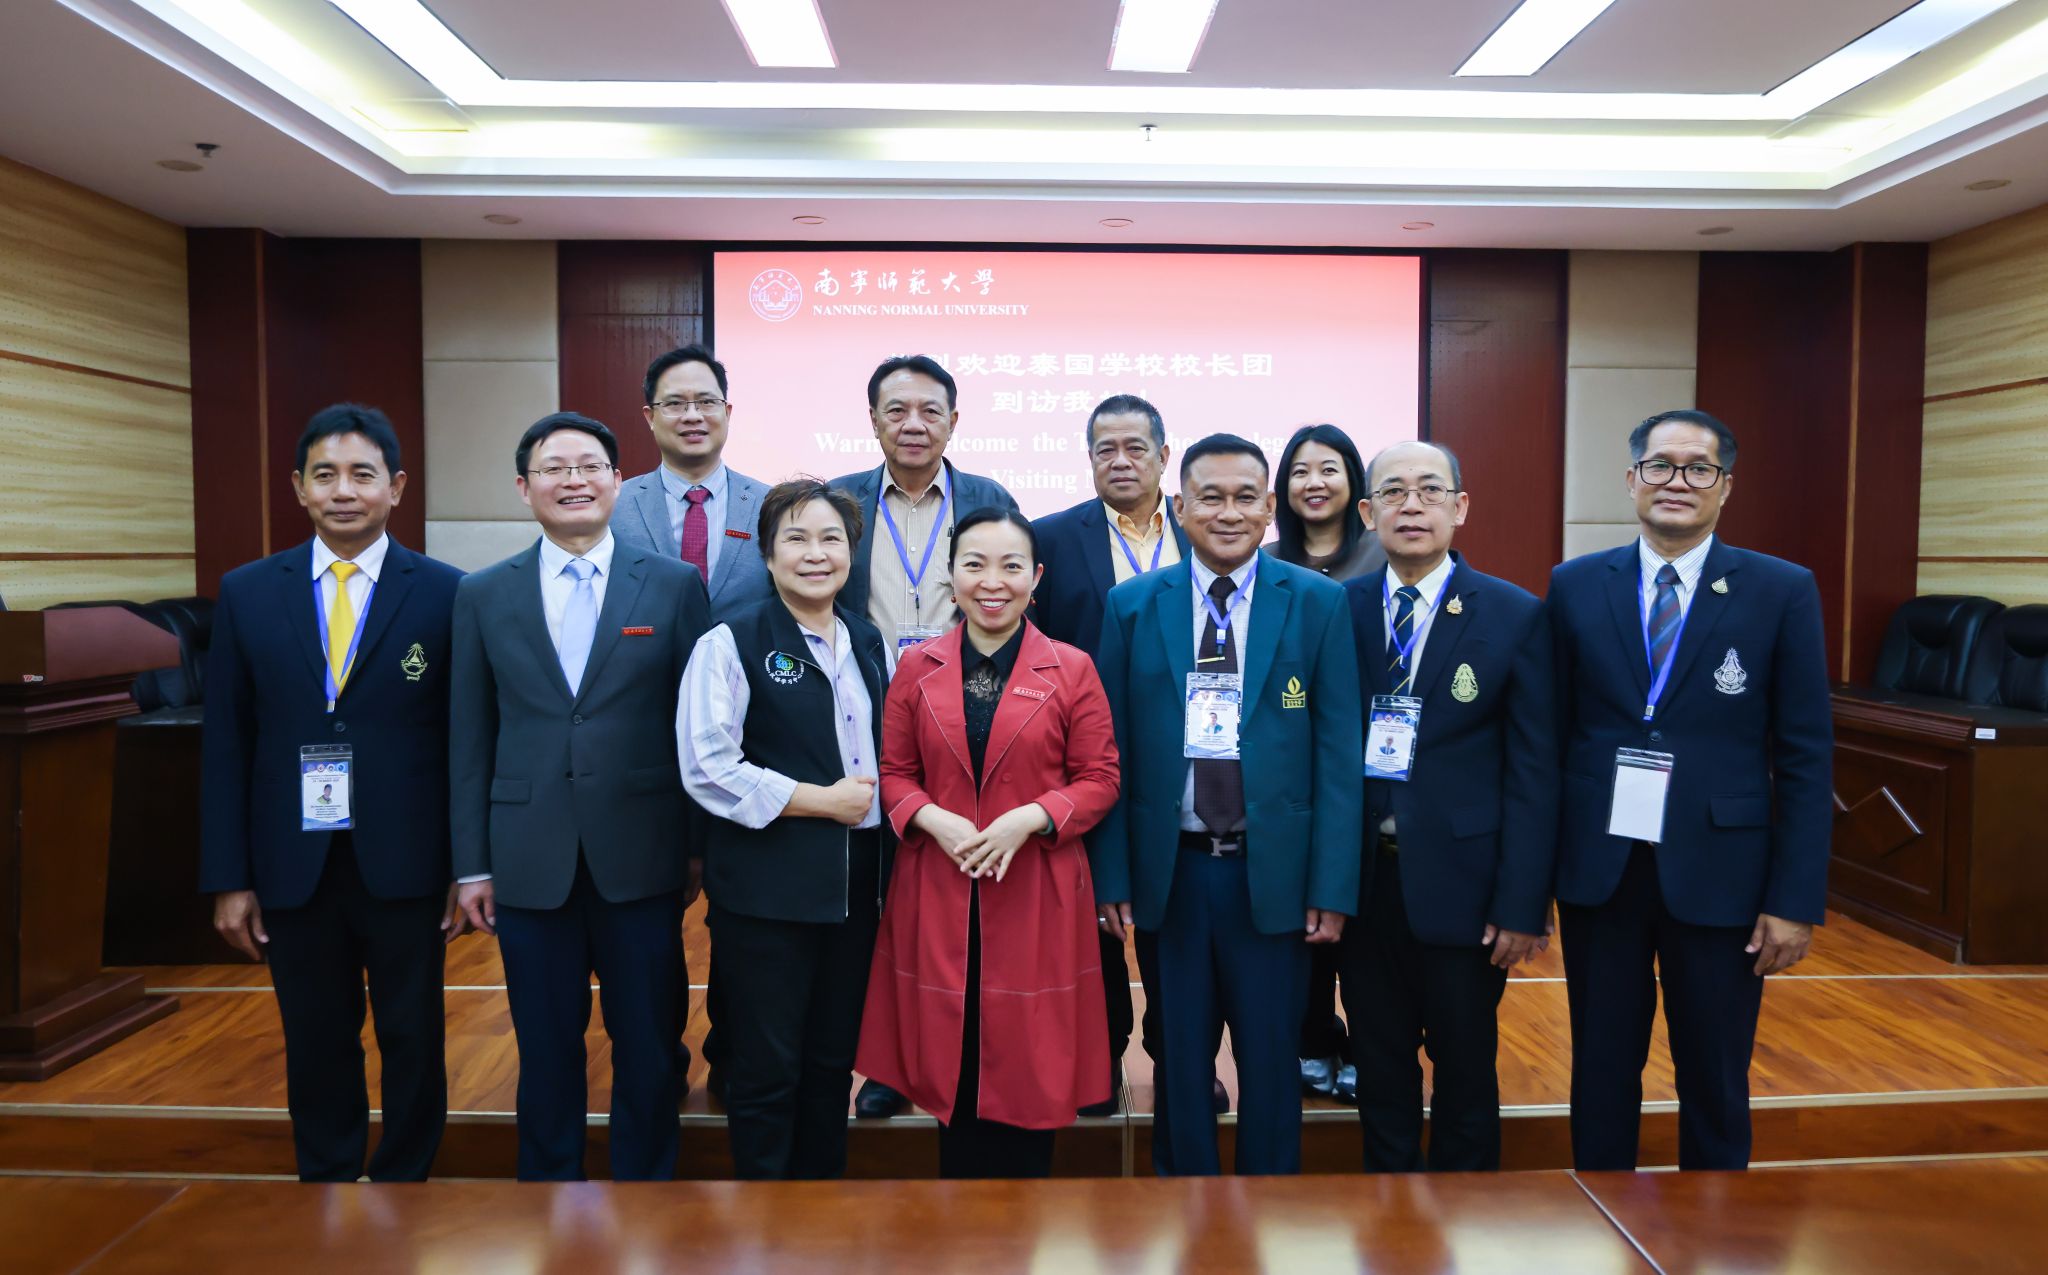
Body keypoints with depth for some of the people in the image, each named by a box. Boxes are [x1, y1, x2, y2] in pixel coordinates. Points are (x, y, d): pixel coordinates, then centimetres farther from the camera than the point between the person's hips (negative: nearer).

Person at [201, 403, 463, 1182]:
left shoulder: (445, 593, -4)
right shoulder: (247, 593, 4)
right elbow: (225, 742, 4)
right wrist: (229, 878, 1)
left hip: (405, 864, -2)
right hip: (293, 866, 2)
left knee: (413, 1042, 10)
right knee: (316, 1046, 14)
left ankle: (403, 1182, 29)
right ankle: (326, 1182, 32)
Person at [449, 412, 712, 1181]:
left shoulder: (675, 585, 0)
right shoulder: (483, 596, 5)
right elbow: (469, 738, 6)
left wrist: (701, 846, 0)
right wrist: (472, 864, 4)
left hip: (642, 858, -1)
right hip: (530, 862, 1)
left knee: (649, 1050, 10)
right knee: (546, 1055, 14)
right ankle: (548, 1177, 33)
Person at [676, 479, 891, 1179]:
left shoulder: (868, 643, 11)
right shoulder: (732, 643, -8)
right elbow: (708, 768, -17)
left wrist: (877, 803, 3)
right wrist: (824, 800, -14)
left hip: (855, 884, 6)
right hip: (767, 886, -5)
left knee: (833, 1062, 16)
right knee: (766, 1068, 6)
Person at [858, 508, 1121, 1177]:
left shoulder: (1072, 669, 0)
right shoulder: (917, 668, 5)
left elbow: (1100, 780, 1)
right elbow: (894, 773, 8)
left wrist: (1030, 819, -15)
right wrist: (932, 818, -11)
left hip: (1037, 898, -1)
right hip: (938, 895, 2)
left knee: (1030, 1069, 5)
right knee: (952, 1069, 8)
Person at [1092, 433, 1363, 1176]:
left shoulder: (1317, 603, 0)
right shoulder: (1131, 606, 3)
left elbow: (1337, 751, -2)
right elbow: (1112, 750, 2)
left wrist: (1333, 887, -6)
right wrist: (1111, 875, -3)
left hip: (1273, 872, -1)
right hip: (1169, 871, 1)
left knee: (1270, 1061, 11)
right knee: (1181, 1060, 14)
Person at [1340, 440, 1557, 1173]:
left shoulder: (1515, 617, -4)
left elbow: (1534, 773, -5)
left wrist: (1522, 904, -9)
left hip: (1458, 882, -2)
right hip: (1361, 879, 2)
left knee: (1465, 1062, 13)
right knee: (1379, 1060, 16)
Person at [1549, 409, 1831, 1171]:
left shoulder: (1783, 592, -2)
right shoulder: (1575, 586, 2)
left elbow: (1805, 758, -3)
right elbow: (1551, 735, 4)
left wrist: (1795, 899, -6)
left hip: (1716, 876, -1)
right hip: (1598, 870, 1)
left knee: (1714, 1084, 12)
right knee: (1601, 1075, 14)